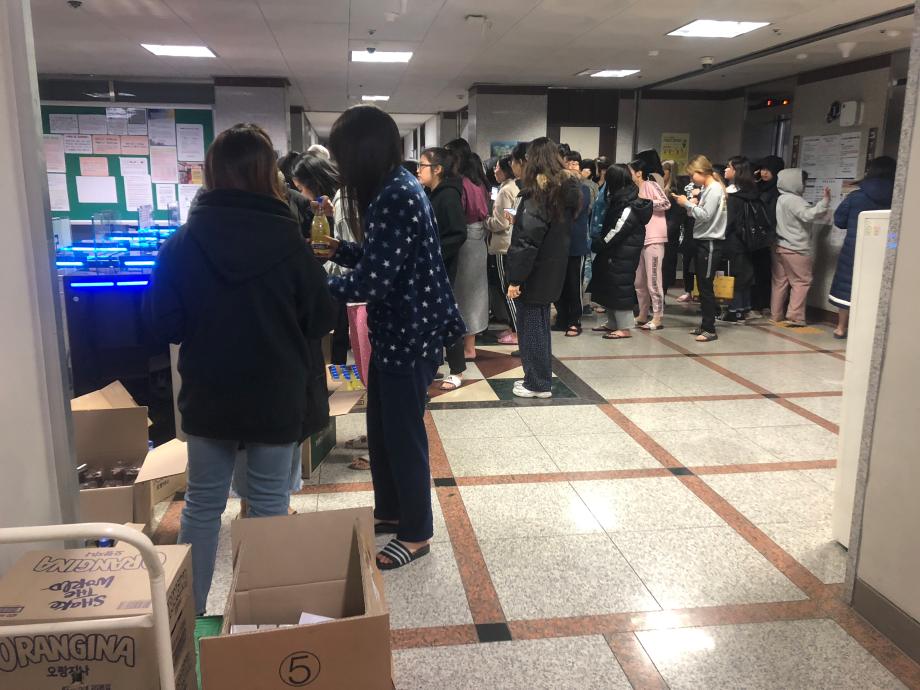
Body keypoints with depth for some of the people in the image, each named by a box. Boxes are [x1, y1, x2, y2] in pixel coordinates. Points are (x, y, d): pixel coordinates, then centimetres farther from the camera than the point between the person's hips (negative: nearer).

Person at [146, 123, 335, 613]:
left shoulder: (184, 241, -7)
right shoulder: (287, 239, -12)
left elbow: (164, 324, -2)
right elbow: (321, 320, -5)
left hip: (208, 395, 2)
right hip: (277, 396, -2)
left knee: (202, 504, 15)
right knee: (270, 504, 11)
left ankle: (188, 610, 27)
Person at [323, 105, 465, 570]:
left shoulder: (396, 198, -23)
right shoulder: (395, 189, 9)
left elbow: (371, 283, -24)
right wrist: (339, 250, 11)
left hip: (409, 335, -10)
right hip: (395, 331, 10)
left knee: (404, 436, 3)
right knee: (381, 429, 20)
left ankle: (415, 534, 21)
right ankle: (389, 513, 37)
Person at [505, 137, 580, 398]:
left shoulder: (537, 192, -16)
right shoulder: (567, 189, 8)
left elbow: (527, 240, -21)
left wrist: (515, 278, -18)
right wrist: (520, 219, 21)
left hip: (535, 271, -8)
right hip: (553, 268, 8)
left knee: (530, 326, 2)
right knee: (540, 324, 16)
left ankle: (537, 384, 9)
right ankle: (540, 378, 24)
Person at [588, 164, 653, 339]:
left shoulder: (629, 208, -17)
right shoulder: (620, 201, 12)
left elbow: (615, 232, -20)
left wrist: (595, 244, -12)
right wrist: (598, 242, 6)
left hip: (623, 255, -9)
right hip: (615, 253, 9)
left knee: (620, 287, -5)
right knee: (610, 287, 14)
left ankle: (625, 328, 2)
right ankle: (612, 323, 24)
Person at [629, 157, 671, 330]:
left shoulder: (651, 185, -6)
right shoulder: (637, 190, 17)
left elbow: (666, 203, -17)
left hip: (654, 239, -9)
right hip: (640, 239, 9)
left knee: (653, 280, -6)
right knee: (639, 281, 13)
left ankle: (657, 318, 0)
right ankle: (643, 316, 23)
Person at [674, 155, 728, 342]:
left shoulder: (715, 189, -12)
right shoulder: (707, 189, 16)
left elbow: (705, 216, -19)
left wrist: (687, 204, -10)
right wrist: (692, 205, -1)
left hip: (710, 243, -9)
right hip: (702, 241, 9)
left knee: (706, 287, -7)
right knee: (702, 286, 11)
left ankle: (710, 330, -3)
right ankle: (705, 325, 18)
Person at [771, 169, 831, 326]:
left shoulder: (780, 199, 15)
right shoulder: (794, 200, -15)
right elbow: (810, 214, -27)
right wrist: (825, 201, -29)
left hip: (779, 246, 9)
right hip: (795, 248, -9)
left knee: (780, 281, 11)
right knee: (802, 281, -2)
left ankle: (776, 315, 14)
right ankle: (795, 316, -6)